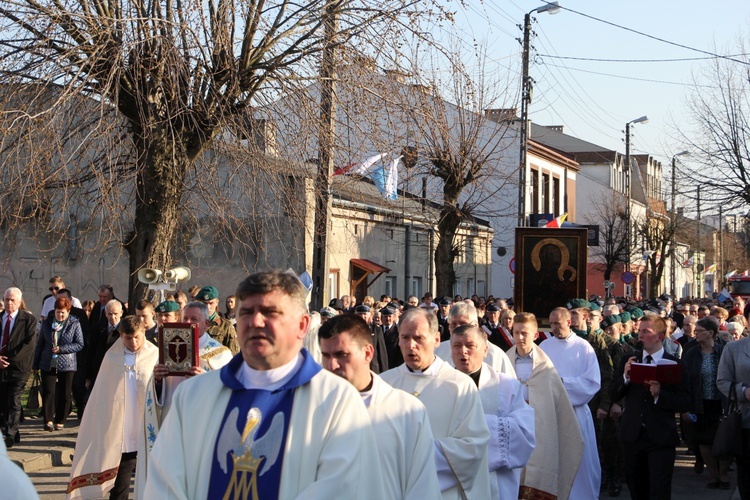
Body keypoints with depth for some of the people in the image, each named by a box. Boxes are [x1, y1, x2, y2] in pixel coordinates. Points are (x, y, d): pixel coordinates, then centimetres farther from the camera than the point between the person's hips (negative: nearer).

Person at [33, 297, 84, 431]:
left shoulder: (75, 324, -1)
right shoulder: (47, 323, 7)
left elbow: (80, 345, -4)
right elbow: (40, 344, 13)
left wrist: (61, 349, -15)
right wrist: (35, 364, 12)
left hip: (67, 365, -2)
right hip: (48, 364, 2)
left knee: (64, 394, 3)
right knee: (48, 391, -7)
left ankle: (60, 421, 14)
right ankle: (48, 420, -5)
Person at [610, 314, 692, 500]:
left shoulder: (674, 364, -5)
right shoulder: (628, 361, 6)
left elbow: (685, 403, -9)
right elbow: (614, 395, 3)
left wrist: (659, 394, -23)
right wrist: (625, 377, -14)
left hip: (661, 437, -4)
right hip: (633, 435, 4)